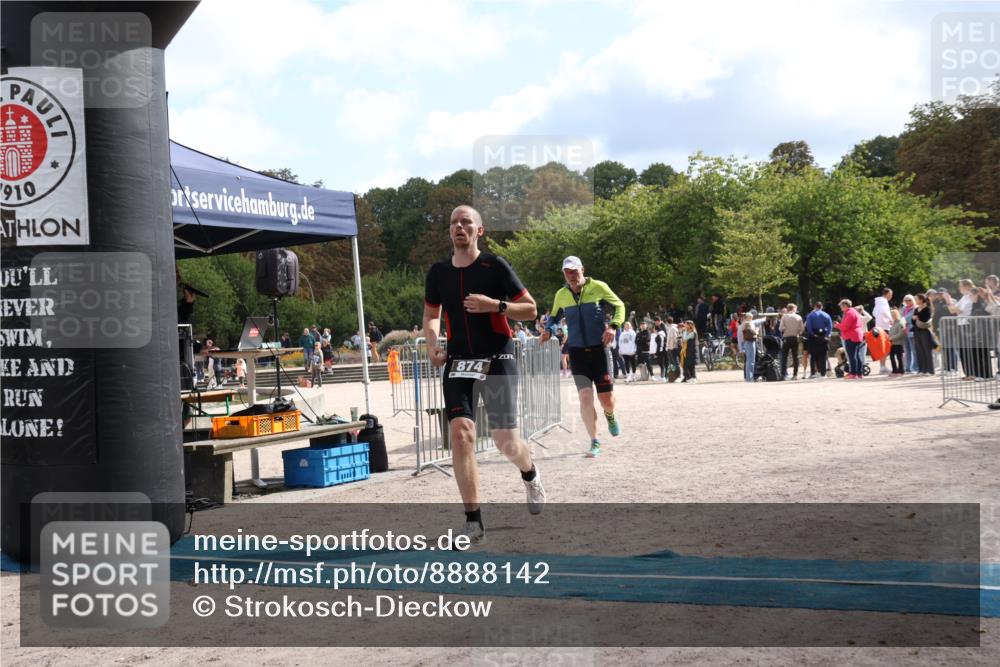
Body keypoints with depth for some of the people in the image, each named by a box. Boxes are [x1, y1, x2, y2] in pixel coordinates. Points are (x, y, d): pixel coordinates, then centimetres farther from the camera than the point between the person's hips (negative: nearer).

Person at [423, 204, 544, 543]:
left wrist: (495, 305, -20)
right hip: (458, 362, 3)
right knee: (460, 434, -13)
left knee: (505, 441, -3)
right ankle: (474, 522, -7)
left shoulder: (495, 266, -6)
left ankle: (530, 474, 35)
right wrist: (432, 344, 2)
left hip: (497, 359, -3)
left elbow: (530, 309, -3)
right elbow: (431, 314, 21)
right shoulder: (438, 272, 6)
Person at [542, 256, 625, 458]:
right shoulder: (561, 295, 5)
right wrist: (549, 331, 2)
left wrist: (613, 326, -12)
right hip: (577, 352, 1)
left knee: (606, 398, 0)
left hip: (599, 349, -1)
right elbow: (555, 316, 23)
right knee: (585, 396, -11)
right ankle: (594, 442, -3)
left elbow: (619, 305, 5)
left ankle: (610, 415, 38)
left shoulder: (598, 287, -3)